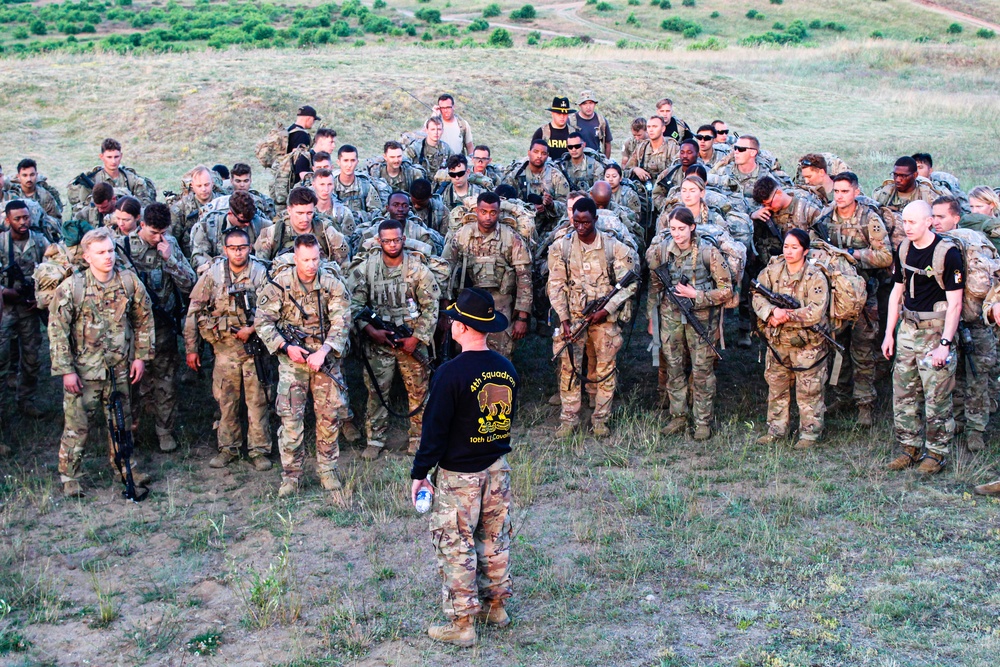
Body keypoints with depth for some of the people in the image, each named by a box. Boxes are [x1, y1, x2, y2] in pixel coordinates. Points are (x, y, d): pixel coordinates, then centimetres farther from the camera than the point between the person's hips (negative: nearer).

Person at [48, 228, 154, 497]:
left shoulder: (129, 281, -2)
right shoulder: (71, 287, -11)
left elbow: (144, 320, 8)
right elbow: (57, 330, -9)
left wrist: (141, 356, 5)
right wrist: (66, 370, -12)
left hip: (119, 367, 3)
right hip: (83, 370, -3)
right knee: (77, 424, 1)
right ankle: (69, 477, 14)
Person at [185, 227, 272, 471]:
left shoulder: (261, 273, -2)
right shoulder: (212, 274, 0)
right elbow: (194, 312, 3)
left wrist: (252, 329, -17)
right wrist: (191, 348, 2)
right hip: (224, 347, 1)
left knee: (257, 400, 1)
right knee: (226, 400, 8)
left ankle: (259, 450, 11)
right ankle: (228, 448, 21)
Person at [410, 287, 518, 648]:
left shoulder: (452, 372, -20)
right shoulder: (507, 368, 1)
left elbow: (435, 428, -16)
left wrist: (420, 472, -7)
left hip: (459, 474, -7)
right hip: (497, 468, 7)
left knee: (455, 546, 3)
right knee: (495, 538, 18)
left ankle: (461, 623, 8)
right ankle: (496, 606, 29)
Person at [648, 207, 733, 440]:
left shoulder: (708, 252, -11)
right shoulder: (660, 251, -1)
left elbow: (726, 289, -8)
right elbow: (654, 287, 10)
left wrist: (695, 295, -16)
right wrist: (651, 317, 12)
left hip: (701, 317, -3)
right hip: (670, 317, 3)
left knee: (702, 370, 1)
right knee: (674, 368, 10)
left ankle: (703, 422, 12)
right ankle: (678, 417, 23)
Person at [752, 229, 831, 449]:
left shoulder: (815, 277, -14)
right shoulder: (772, 270, 0)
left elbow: (816, 312, -22)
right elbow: (758, 297, -6)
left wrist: (786, 315, -20)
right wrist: (773, 311, -25)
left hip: (807, 344, -5)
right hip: (777, 341, 5)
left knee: (809, 391, 4)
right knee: (776, 388, 15)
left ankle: (810, 433, 16)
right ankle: (776, 429, 28)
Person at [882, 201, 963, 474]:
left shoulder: (948, 253, -13)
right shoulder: (903, 250, 6)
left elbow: (955, 303, -14)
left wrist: (944, 344, -18)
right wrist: (889, 333, 12)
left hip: (936, 331, -6)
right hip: (908, 329, 6)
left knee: (937, 395, -3)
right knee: (903, 392, 8)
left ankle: (936, 452, 8)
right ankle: (910, 447, 19)